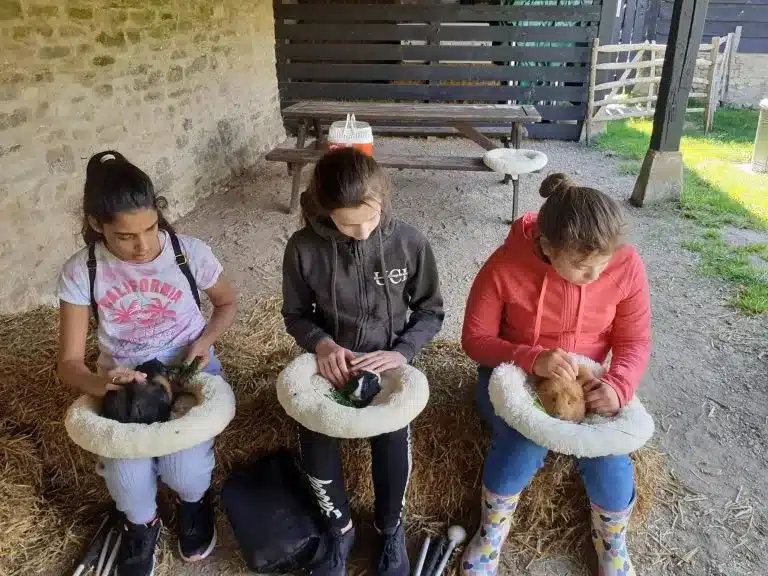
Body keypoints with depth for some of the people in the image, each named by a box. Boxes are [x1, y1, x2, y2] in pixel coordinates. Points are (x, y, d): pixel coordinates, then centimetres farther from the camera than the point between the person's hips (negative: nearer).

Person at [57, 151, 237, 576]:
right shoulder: (80, 273, -15)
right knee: (129, 479, -22)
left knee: (184, 473, -21)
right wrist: (99, 384, -35)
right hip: (123, 382, 1)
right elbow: (69, 363, -12)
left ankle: (194, 503, 21)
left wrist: (204, 340, -17)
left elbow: (227, 304, 3)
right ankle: (141, 525, 18)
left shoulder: (189, 252, -16)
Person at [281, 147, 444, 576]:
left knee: (393, 440, -26)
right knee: (315, 445, -23)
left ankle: (391, 528, 9)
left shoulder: (410, 242, -13)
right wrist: (321, 343, -20)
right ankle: (341, 528, 11)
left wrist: (401, 353, -18)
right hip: (332, 362, 1)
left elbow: (431, 311, -1)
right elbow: (295, 314, 1)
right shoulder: (304, 248, -13)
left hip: (387, 363, 0)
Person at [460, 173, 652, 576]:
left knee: (608, 455, -21)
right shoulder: (505, 266, -25)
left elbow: (635, 341, -6)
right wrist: (531, 359, -34)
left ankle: (612, 543, 15)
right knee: (524, 445, -30)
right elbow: (475, 338, -16)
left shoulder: (626, 265, -18)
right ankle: (492, 530, 4)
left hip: (584, 380, 2)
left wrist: (618, 385, -28)